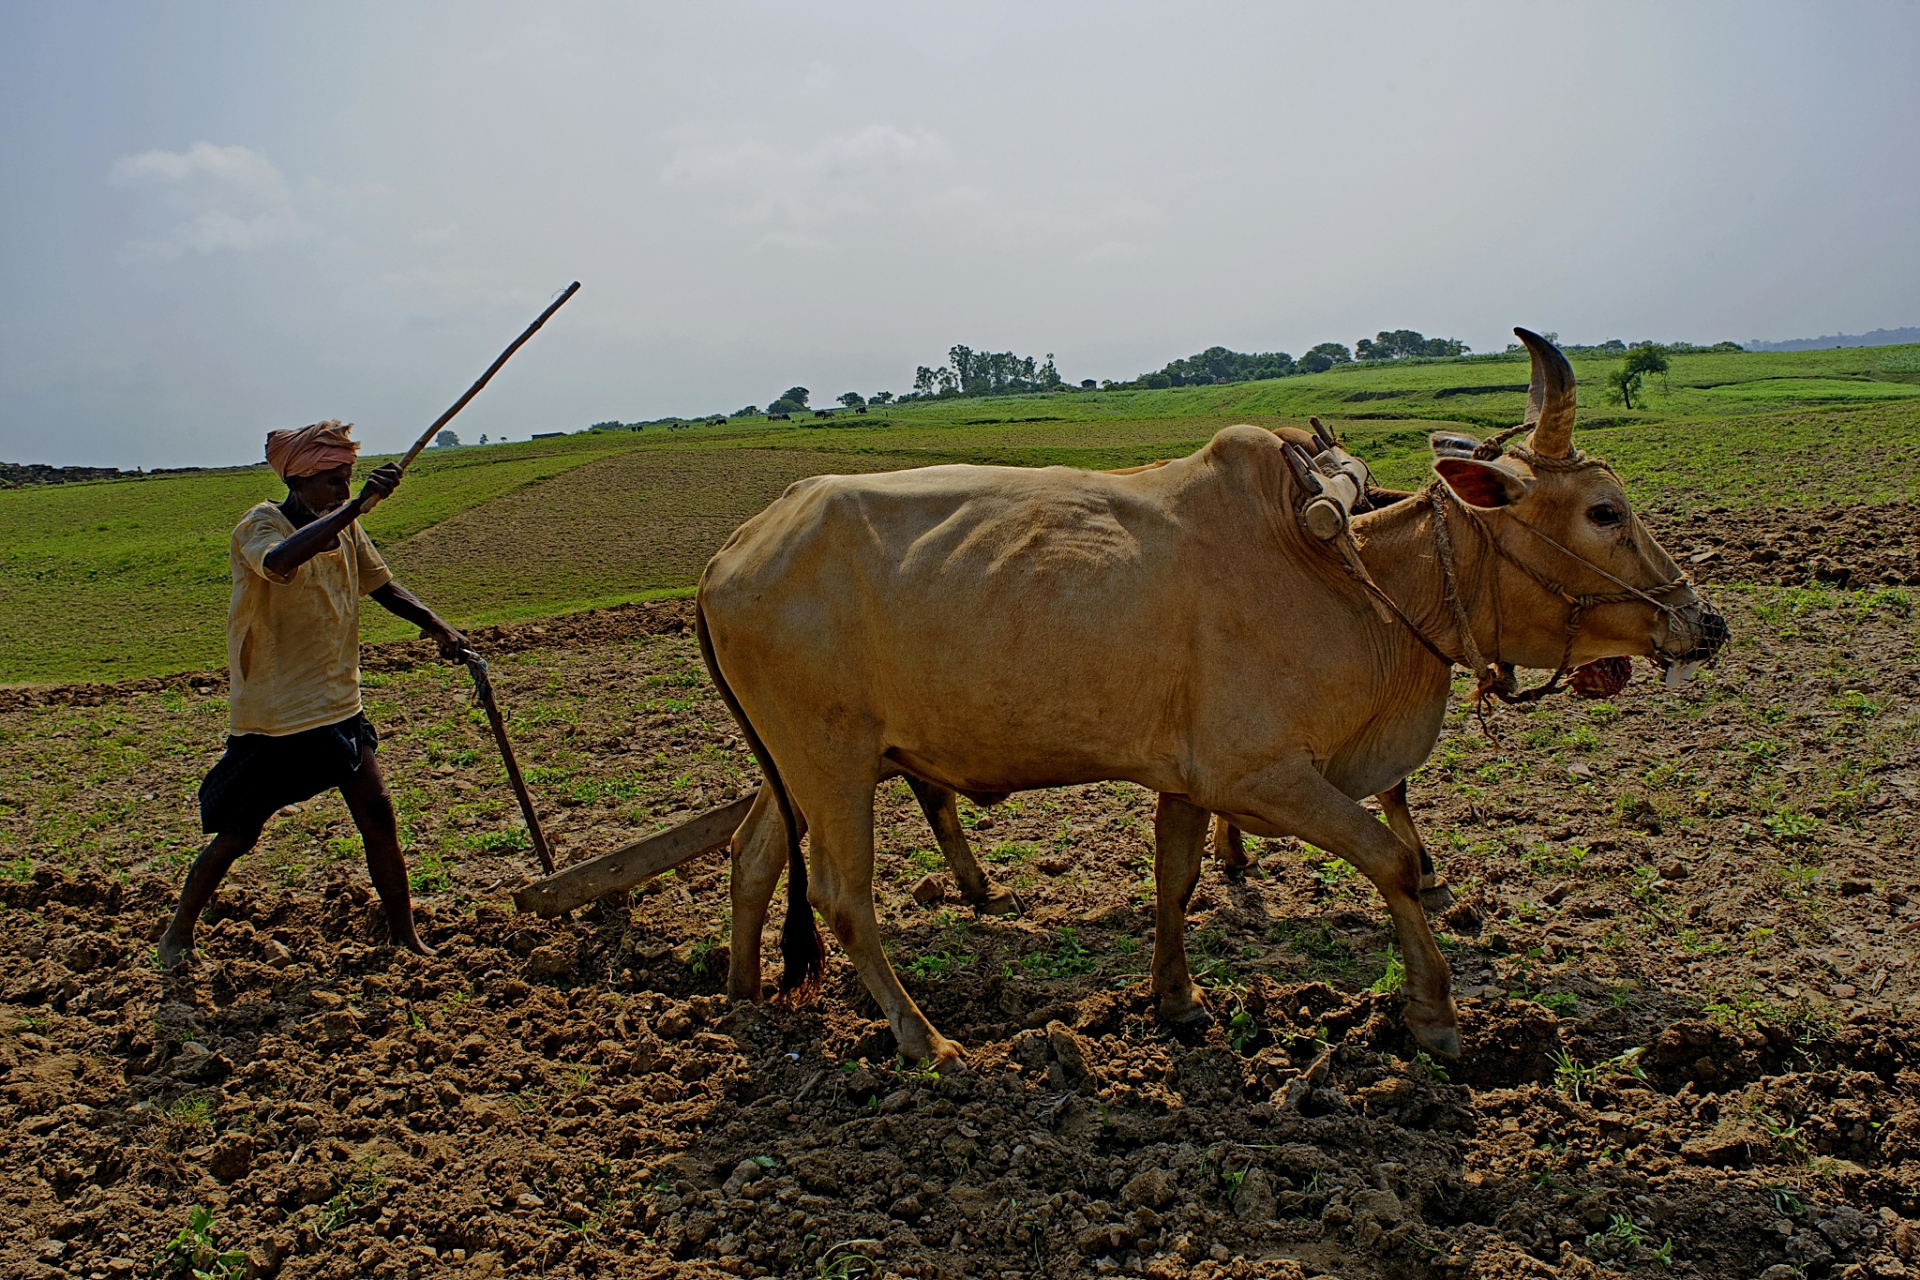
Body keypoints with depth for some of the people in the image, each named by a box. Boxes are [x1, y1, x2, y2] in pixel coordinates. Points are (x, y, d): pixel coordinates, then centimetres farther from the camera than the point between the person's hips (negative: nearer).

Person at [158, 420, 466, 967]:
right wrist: (358, 505, -42)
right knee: (236, 836, 6)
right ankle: (178, 934, 30)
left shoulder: (344, 527, 3)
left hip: (339, 705, 5)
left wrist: (435, 624, -2)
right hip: (271, 714, -5)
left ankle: (407, 941, 11)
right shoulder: (258, 527, -17)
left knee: (378, 820, 0)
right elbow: (280, 562, -41)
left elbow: (381, 585, 15)